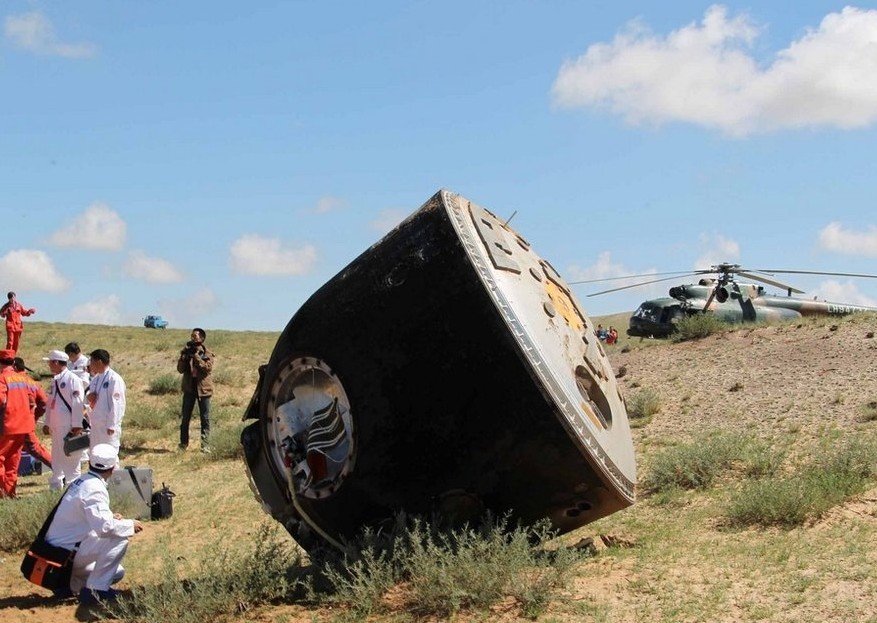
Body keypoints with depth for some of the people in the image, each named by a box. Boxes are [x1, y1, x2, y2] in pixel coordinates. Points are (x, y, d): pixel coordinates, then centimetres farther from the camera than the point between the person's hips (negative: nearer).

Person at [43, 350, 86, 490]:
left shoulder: (73, 379, -12)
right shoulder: (55, 380, 13)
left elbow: (77, 403, -16)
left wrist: (77, 425, -18)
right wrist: (47, 423, 18)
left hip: (68, 425, -9)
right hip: (56, 426, 9)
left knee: (70, 454, -7)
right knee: (56, 454, 14)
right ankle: (56, 482, 23)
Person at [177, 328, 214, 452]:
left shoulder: (207, 353, -1)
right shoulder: (186, 352, 6)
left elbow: (208, 368, -16)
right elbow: (180, 369, -1)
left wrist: (196, 356, -19)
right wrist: (185, 356, -14)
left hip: (203, 388, -3)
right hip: (189, 387, 3)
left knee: (205, 418, -1)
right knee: (185, 417, 7)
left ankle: (205, 445, 1)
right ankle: (183, 443, 17)